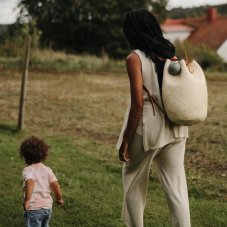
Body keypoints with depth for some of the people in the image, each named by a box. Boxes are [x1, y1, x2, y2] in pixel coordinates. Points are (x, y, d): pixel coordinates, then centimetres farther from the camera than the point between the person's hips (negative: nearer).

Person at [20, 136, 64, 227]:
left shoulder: (27, 170, -9)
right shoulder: (47, 170, 4)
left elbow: (30, 183, -28)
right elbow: (55, 185, -2)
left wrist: (26, 200, -24)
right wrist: (59, 199, 14)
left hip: (33, 208, -5)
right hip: (47, 207, 5)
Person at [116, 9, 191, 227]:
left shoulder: (135, 58, -11)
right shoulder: (170, 54, 7)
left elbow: (138, 104, -16)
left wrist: (125, 141, -10)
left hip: (147, 130, -5)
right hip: (174, 130, 5)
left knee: (134, 185, 14)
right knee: (176, 188, 6)